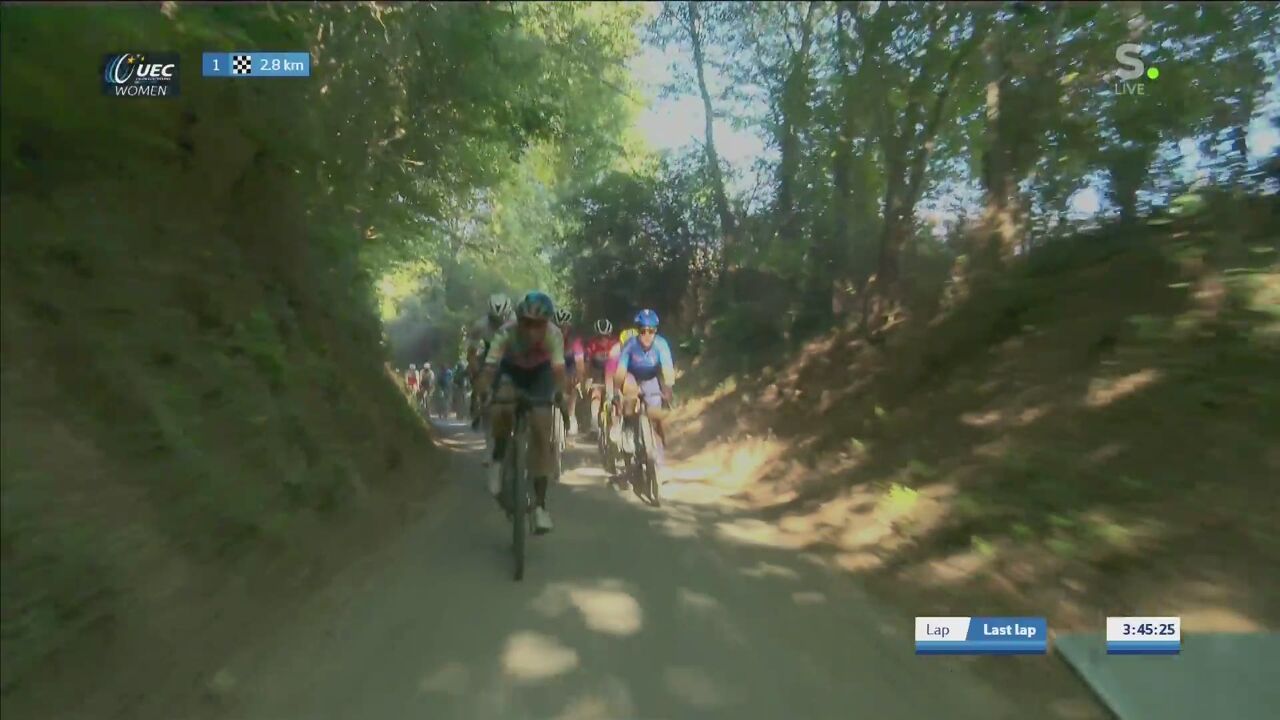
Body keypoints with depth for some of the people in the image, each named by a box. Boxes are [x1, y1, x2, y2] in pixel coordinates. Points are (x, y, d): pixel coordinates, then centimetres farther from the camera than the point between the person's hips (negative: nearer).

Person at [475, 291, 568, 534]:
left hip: (540, 374, 0)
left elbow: (559, 369, -43)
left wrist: (560, 393, -63)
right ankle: (498, 460, -3)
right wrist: (484, 392, -61)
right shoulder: (506, 333, -33)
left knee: (541, 433, -12)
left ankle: (540, 504, -2)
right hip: (511, 370, 0)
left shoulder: (554, 334, -33)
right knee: (500, 411, -33)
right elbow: (489, 368, -41)